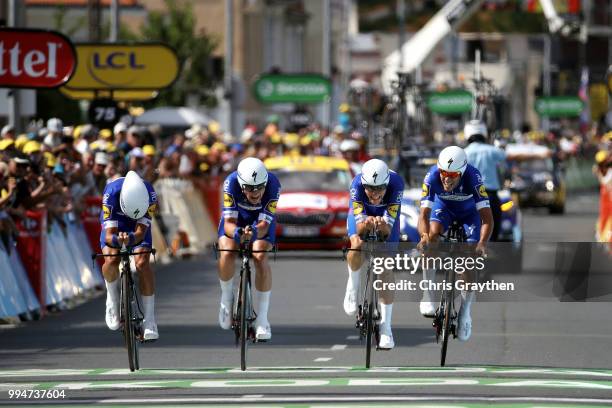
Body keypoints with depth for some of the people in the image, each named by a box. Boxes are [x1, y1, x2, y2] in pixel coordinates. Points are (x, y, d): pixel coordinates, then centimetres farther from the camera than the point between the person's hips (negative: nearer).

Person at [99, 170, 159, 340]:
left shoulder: (150, 194, -35)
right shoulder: (111, 193, -37)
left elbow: (141, 232, -34)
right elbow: (109, 236, -37)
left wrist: (130, 239, -56)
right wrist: (117, 240, -60)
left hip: (138, 226, 1)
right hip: (114, 224, 0)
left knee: (142, 263, -23)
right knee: (111, 261, -28)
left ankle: (150, 320, -17)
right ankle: (112, 298, 2)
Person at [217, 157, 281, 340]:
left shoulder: (272, 185, -35)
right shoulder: (231, 183, -35)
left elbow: (264, 225, -35)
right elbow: (229, 222, -34)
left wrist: (255, 232, -57)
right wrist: (236, 232, -57)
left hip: (260, 222, 0)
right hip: (236, 218, 0)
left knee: (261, 258, -25)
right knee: (227, 255, -27)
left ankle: (262, 319, -17)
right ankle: (226, 296, 4)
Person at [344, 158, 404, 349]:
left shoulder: (395, 183, -38)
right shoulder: (357, 184, -37)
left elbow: (388, 228, -36)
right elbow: (359, 226, -40)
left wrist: (382, 225, -58)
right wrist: (366, 224, -62)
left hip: (386, 217, 0)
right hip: (362, 213, 0)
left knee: (385, 272, -7)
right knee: (358, 246, -32)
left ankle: (385, 327, 3)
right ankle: (353, 287, -3)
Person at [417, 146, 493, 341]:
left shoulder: (473, 177, -37)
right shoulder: (432, 177, -34)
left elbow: (487, 218, -39)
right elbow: (424, 214, -36)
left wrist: (482, 243, -55)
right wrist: (424, 235, -56)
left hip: (469, 212, -1)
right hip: (443, 207, 1)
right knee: (432, 235, -30)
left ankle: (465, 311, 11)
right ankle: (427, 295, -22)